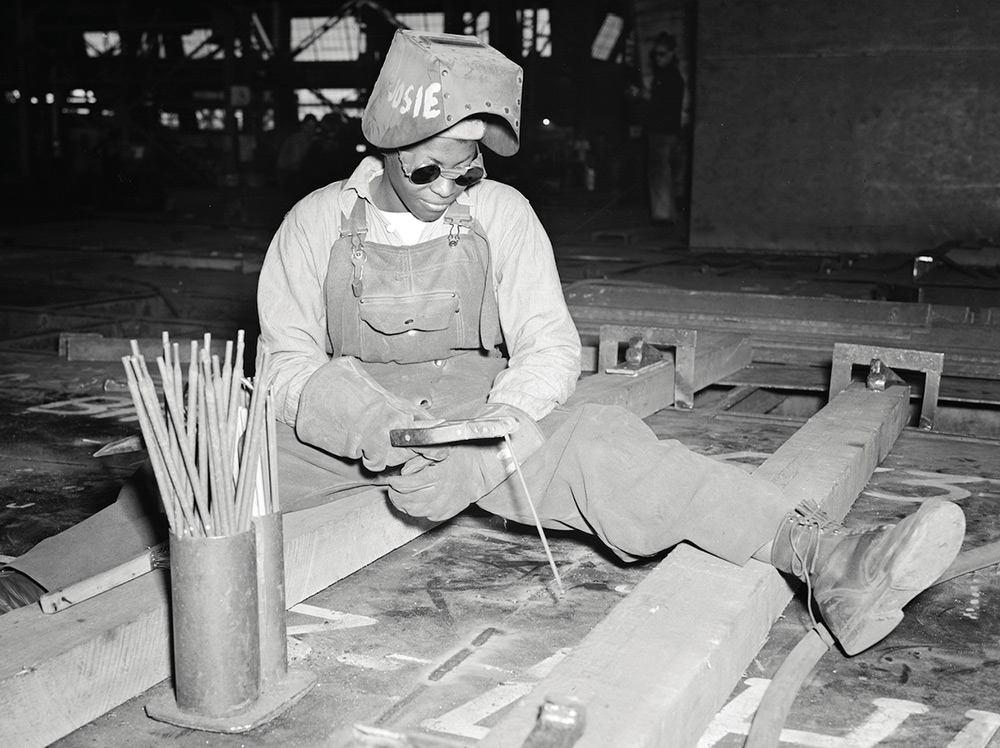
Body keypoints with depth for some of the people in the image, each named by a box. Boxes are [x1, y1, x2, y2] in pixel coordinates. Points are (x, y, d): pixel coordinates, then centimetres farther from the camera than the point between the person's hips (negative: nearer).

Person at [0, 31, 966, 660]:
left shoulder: (502, 215, -4)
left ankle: (828, 561, -42)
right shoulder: (319, 221, -5)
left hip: (478, 410, -2)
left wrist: (483, 450, -27)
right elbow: (290, 361, -5)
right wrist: (373, 427, -26)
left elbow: (549, 348, -8)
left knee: (598, 445, -29)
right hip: (343, 416, 2)